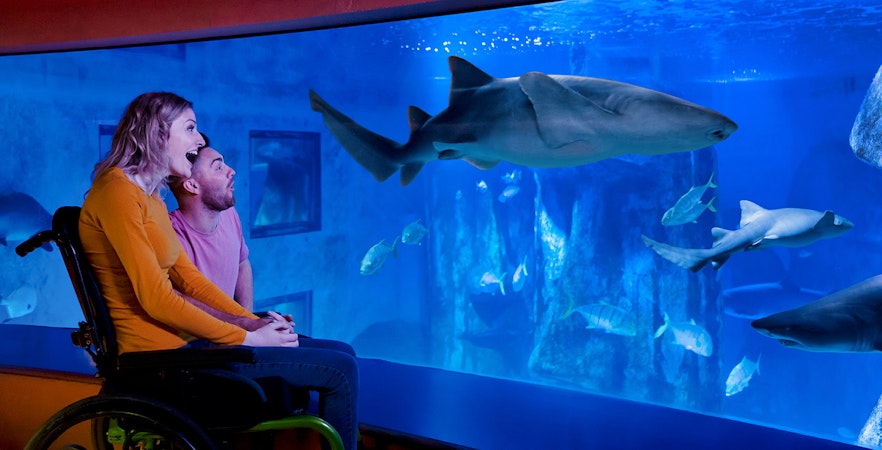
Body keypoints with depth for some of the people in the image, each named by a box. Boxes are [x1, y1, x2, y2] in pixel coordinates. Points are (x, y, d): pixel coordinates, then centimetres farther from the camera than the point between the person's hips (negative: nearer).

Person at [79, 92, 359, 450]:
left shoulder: (150, 195, 16)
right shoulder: (117, 191, -14)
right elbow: (156, 299, -20)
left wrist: (254, 321, 2)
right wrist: (247, 338, -15)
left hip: (179, 340, 10)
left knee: (339, 353, 9)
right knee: (340, 370, -11)